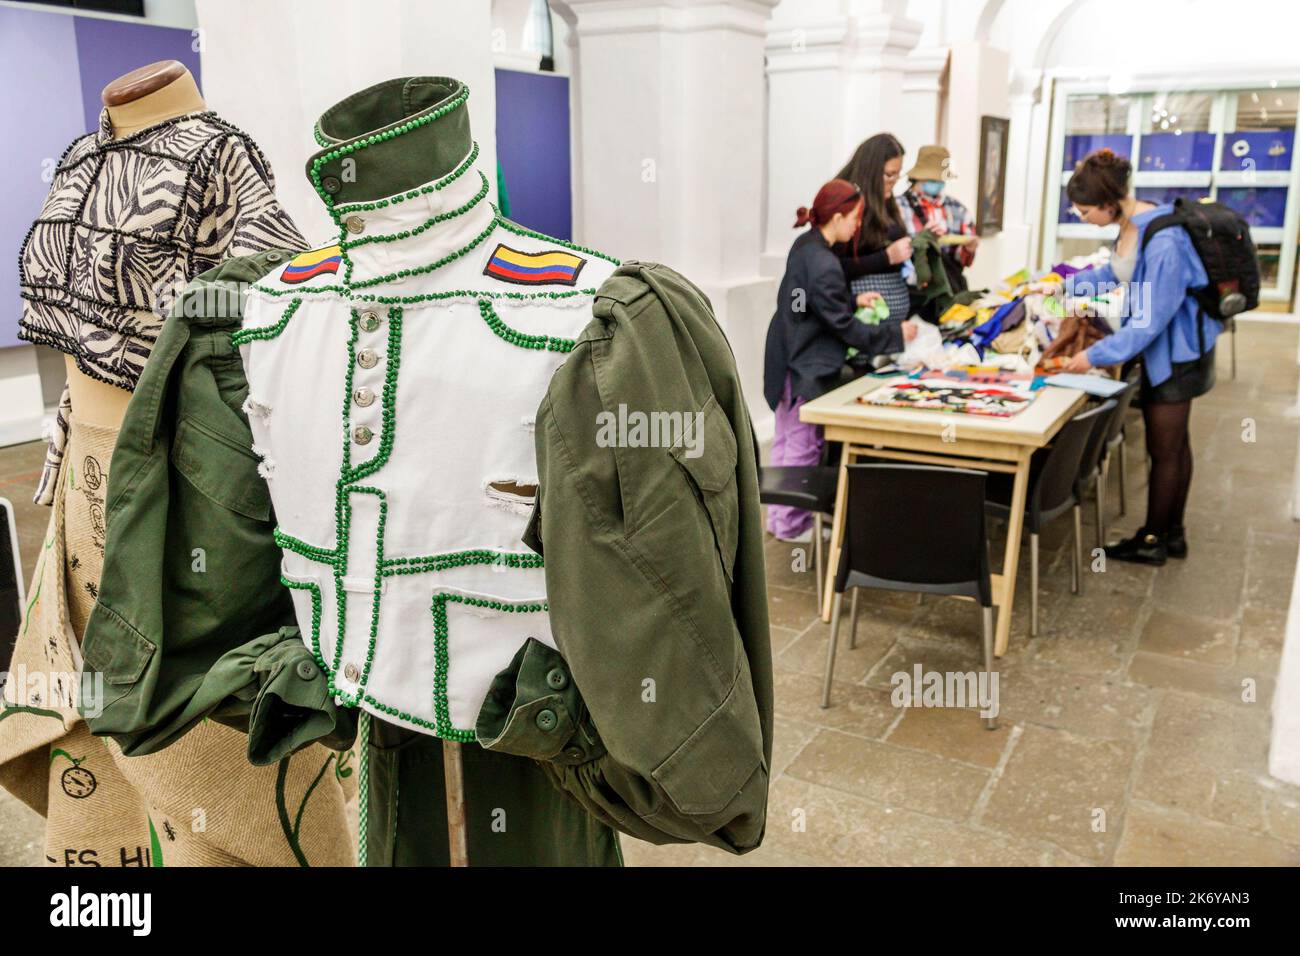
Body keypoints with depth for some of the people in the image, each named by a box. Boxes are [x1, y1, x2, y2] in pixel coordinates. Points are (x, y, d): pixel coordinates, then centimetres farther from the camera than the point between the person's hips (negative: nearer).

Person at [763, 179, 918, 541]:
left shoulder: (805, 245, 4)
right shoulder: (824, 264, -25)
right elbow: (845, 327, -20)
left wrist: (854, 300, 11)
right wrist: (896, 334, -12)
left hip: (790, 360, 10)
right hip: (807, 369, -10)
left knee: (788, 441, 19)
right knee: (804, 447, 2)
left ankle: (781, 514, 32)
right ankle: (791, 523, 14)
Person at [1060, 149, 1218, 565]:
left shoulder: (1164, 242, -32)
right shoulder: (1132, 222, -4)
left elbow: (1150, 320, -29)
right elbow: (1115, 271, 17)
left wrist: (1095, 356, -25)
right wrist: (1062, 287, 16)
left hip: (1176, 350, -9)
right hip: (1159, 343, 9)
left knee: (1163, 449, 5)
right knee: (1174, 442, 19)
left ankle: (1152, 540, 21)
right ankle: (1172, 532, 33)